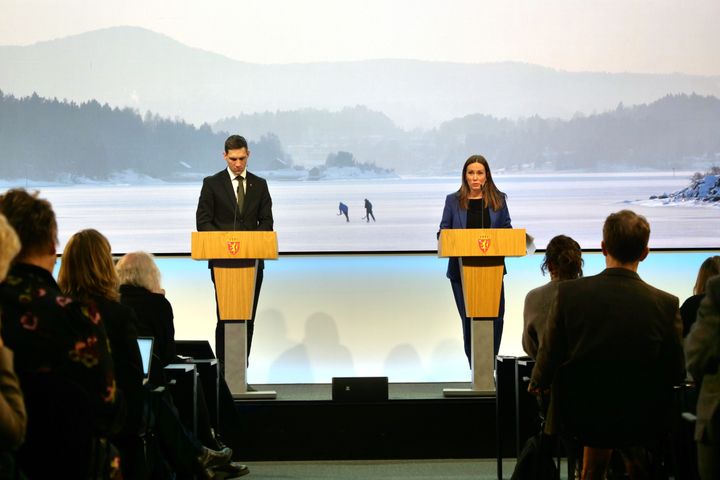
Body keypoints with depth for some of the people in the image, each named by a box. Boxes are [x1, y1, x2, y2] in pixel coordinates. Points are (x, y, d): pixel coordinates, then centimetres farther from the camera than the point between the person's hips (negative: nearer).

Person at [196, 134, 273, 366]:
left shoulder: (259, 185, 10)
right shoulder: (212, 184, 2)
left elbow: (266, 221, 8)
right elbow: (203, 221, -1)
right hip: (223, 260, -2)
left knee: (248, 317, 4)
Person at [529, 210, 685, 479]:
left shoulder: (569, 293, -16)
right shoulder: (666, 304, -15)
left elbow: (549, 359, -9)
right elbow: (676, 375, -5)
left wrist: (537, 384, 14)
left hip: (578, 416, 0)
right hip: (641, 423, 0)